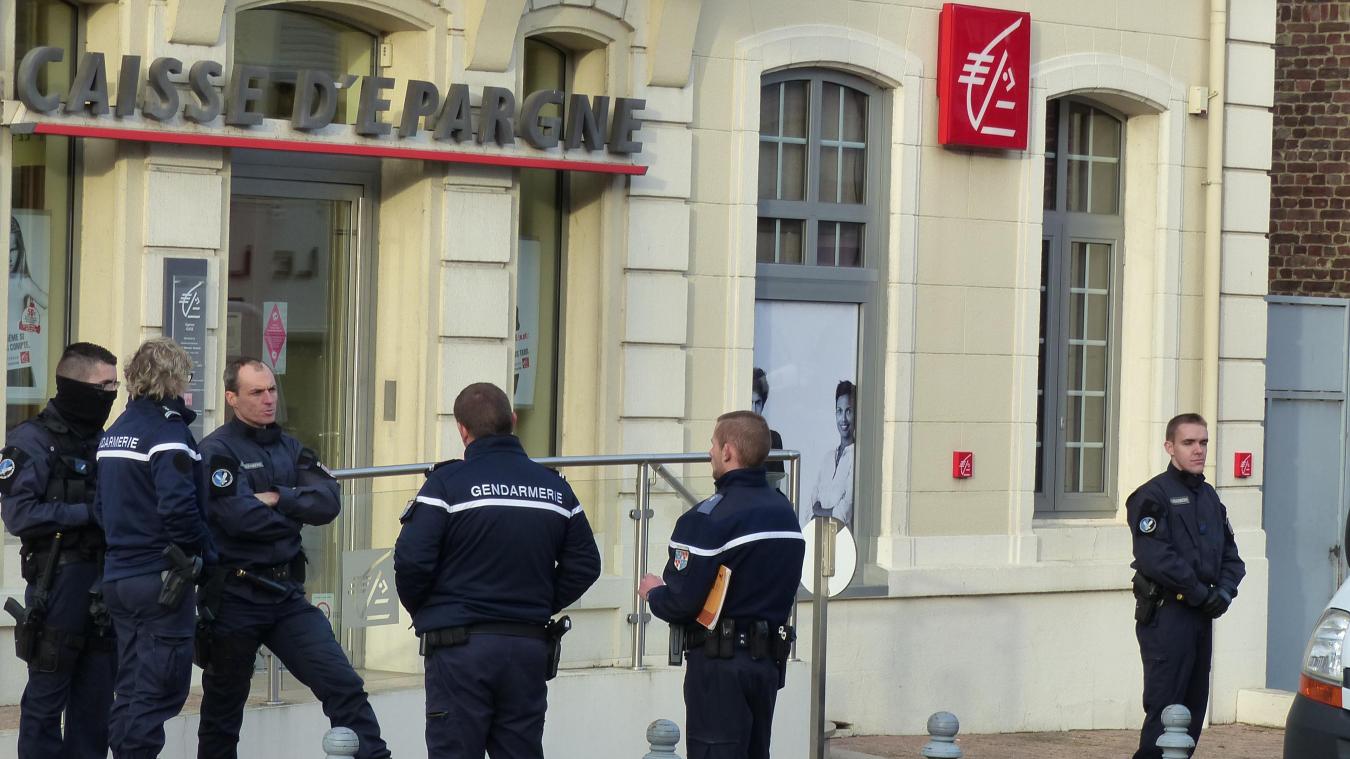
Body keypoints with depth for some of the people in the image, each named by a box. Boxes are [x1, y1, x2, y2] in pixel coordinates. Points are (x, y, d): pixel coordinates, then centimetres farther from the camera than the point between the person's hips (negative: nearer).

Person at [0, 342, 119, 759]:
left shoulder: (105, 441, 15)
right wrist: (90, 513, -19)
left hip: (105, 580, 7)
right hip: (58, 580, -7)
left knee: (98, 698, 9)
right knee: (47, 697, -2)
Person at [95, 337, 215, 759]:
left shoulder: (114, 432, 13)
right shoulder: (168, 431, -14)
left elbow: (100, 505, 17)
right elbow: (178, 506, -24)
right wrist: (204, 554, -11)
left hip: (118, 577, 9)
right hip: (162, 579, -9)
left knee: (130, 689, 14)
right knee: (159, 691, -4)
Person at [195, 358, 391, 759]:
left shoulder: (290, 448, 11)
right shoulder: (217, 451, -9)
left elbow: (329, 502, -3)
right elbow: (242, 518, -21)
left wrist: (277, 499, -16)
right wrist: (296, 514, -5)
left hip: (287, 593, 5)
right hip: (234, 596, -5)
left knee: (343, 683, -9)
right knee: (222, 711, 9)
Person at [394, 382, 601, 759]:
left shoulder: (448, 483, -9)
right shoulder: (555, 487, 6)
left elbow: (411, 560, -14)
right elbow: (584, 564, 9)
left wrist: (422, 611, 5)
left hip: (460, 645, -4)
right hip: (530, 649, 4)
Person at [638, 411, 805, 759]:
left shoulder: (710, 518, -17)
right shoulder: (785, 511, 9)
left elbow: (681, 602, -20)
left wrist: (653, 592, 4)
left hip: (720, 664, -8)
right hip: (769, 660, 8)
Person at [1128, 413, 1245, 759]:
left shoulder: (1209, 497, 17)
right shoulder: (1153, 496, -8)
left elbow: (1230, 554, 18)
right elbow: (1154, 557, -19)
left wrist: (1224, 591, -2)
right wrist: (1200, 593, -14)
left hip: (1202, 614, 8)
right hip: (1166, 613, -8)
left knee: (1194, 708, 8)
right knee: (1165, 710, -10)